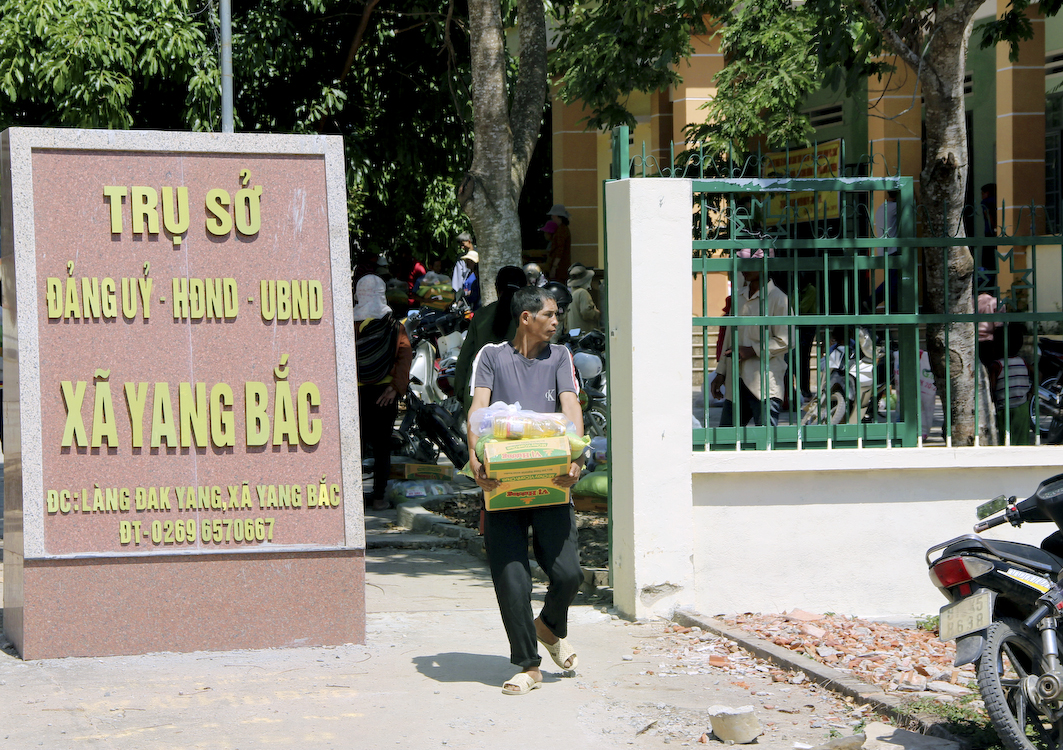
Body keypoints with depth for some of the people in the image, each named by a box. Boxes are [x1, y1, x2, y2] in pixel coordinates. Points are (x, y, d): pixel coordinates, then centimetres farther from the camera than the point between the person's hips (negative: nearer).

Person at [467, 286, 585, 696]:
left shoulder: (559, 357, 13)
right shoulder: (491, 356, 8)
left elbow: (571, 408, -1)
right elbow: (478, 408, -5)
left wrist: (575, 458, -19)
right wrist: (475, 457, -23)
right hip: (502, 482, -1)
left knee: (567, 573, -8)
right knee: (511, 580, -6)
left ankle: (551, 627, 24)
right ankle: (528, 666, 7)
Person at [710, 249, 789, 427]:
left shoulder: (778, 299, -8)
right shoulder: (739, 296, 16)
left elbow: (785, 341, -11)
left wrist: (752, 351, -16)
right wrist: (721, 373, 20)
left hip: (765, 385, -7)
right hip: (737, 382, 7)